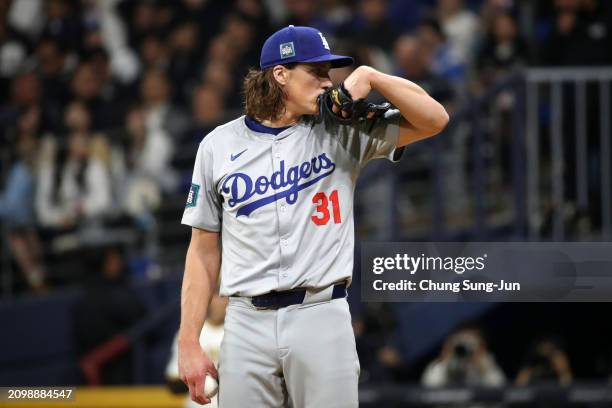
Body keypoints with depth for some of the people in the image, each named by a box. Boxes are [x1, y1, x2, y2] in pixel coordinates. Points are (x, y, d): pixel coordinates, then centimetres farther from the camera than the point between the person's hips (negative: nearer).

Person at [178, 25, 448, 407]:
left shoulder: (343, 132, 8)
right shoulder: (219, 145, 8)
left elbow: (435, 120, 0)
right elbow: (205, 252, 9)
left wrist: (369, 77, -8)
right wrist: (189, 344, 3)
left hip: (323, 318, 0)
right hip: (247, 324, 0)